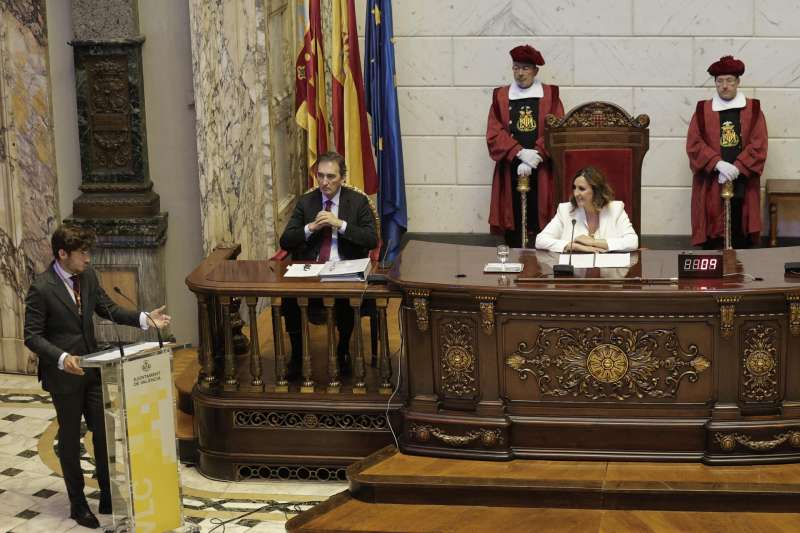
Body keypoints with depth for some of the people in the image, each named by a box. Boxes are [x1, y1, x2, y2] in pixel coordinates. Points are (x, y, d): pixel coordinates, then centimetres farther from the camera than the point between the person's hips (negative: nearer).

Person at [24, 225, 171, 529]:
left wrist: (145, 319, -2)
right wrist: (62, 358, -31)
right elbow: (32, 336, -17)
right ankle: (78, 504, 20)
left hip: (92, 368, 6)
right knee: (70, 438, 8)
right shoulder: (41, 288, -19)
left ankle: (109, 497, 20)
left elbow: (108, 309, 11)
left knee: (104, 431, 7)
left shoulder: (87, 276, 0)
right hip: (64, 374, -5)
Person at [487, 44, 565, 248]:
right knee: (513, 222, 0)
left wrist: (534, 157, -15)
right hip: (510, 172, 1)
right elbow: (494, 134, 0)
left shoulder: (550, 95, 5)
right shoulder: (501, 96, 9)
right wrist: (521, 153, -14)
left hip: (542, 172, -1)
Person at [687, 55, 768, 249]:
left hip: (742, 186, 0)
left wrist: (737, 168, -14)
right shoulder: (703, 110, 7)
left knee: (741, 238, 0)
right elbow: (694, 144, -2)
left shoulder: (753, 110, 6)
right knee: (713, 235, -3)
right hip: (711, 188, 0)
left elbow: (759, 145, -2)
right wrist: (718, 164, -16)